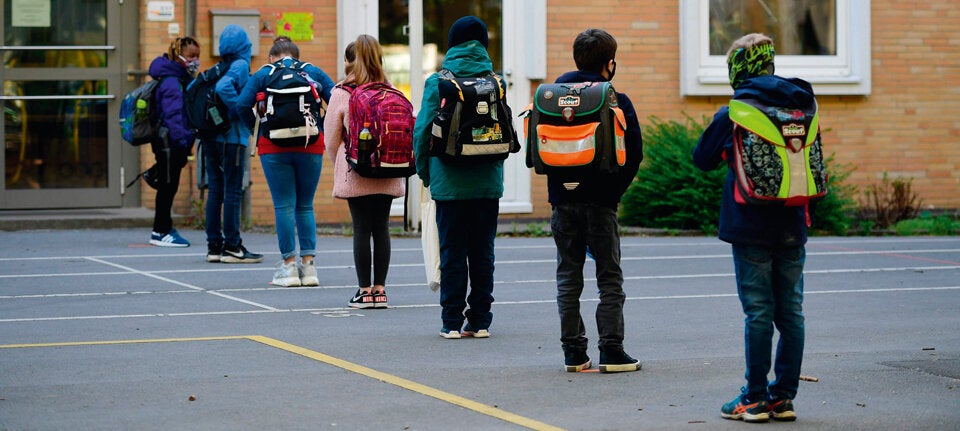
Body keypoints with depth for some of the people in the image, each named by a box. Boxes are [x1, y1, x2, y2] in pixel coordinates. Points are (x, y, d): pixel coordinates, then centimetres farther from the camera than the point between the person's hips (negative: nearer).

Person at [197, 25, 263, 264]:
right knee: (233, 192, -3)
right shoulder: (240, 65, -9)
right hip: (231, 138, -7)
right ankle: (232, 246, -2)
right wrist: (241, 112, -16)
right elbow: (224, 87, -26)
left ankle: (214, 245, 13)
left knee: (215, 191, 10)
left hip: (210, 137, 7)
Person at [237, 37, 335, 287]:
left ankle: (289, 265, 0)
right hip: (311, 147, 2)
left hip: (274, 146, -2)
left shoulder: (263, 74, 7)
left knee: (284, 206, 2)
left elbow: (243, 105, -6)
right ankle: (308, 263, 5)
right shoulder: (314, 72, 11)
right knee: (305, 206, 10)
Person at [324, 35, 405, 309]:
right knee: (381, 228, 8)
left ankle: (364, 290, 2)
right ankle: (379, 289, 9)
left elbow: (331, 139, 1)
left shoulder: (342, 94, -6)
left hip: (355, 174, -3)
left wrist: (340, 166, 18)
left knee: (361, 229, 0)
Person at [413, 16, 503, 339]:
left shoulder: (437, 83, -5)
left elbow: (423, 130, -5)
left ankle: (452, 321, 4)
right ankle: (480, 321, 10)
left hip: (449, 182, -2)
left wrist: (424, 172, 8)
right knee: (482, 251, 9)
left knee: (452, 252, 4)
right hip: (488, 181, 2)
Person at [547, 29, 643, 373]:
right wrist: (615, 189, 3)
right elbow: (634, 153, -8)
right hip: (600, 202, -3)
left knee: (568, 278, 9)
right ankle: (611, 351, 0)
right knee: (609, 279, 4)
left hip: (562, 200, 3)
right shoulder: (617, 101, -6)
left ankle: (573, 353, 8)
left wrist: (558, 183, 12)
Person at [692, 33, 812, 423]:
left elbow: (703, 159, 1)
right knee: (790, 311, 8)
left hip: (751, 227, -4)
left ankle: (755, 398, 3)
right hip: (792, 226, 4)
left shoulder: (734, 113, -9)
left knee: (759, 313, -1)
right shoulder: (801, 106, 4)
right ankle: (784, 397, 13)